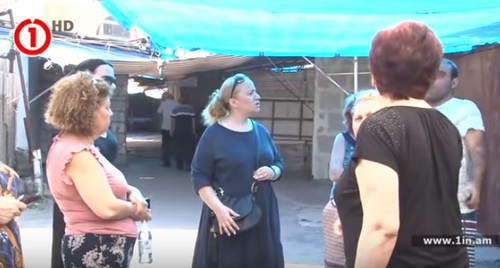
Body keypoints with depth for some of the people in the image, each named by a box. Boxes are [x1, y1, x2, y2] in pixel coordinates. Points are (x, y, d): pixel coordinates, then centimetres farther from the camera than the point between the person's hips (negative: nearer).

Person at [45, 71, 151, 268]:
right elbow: (107, 208, -30)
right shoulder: (78, 154, -22)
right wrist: (136, 209, -10)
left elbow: (107, 186, 17)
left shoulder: (66, 145, 9)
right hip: (97, 251, -10)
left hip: (98, 248, 10)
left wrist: (132, 193, -2)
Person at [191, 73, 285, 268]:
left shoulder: (260, 131, 10)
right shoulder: (214, 134, -7)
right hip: (228, 217, -5)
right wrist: (218, 208, -22)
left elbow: (279, 163, 19)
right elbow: (199, 177, -10)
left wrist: (272, 172, -5)